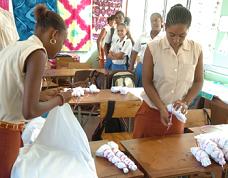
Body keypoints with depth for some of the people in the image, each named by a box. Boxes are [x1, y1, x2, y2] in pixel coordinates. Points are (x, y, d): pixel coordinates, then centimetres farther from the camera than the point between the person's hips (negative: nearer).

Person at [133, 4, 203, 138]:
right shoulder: (153, 48, -12)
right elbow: (147, 82, -9)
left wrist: (185, 103, -11)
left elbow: (198, 81, 3)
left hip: (176, 114, 2)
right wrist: (162, 108, -16)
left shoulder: (196, 50, -6)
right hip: (151, 111, -1)